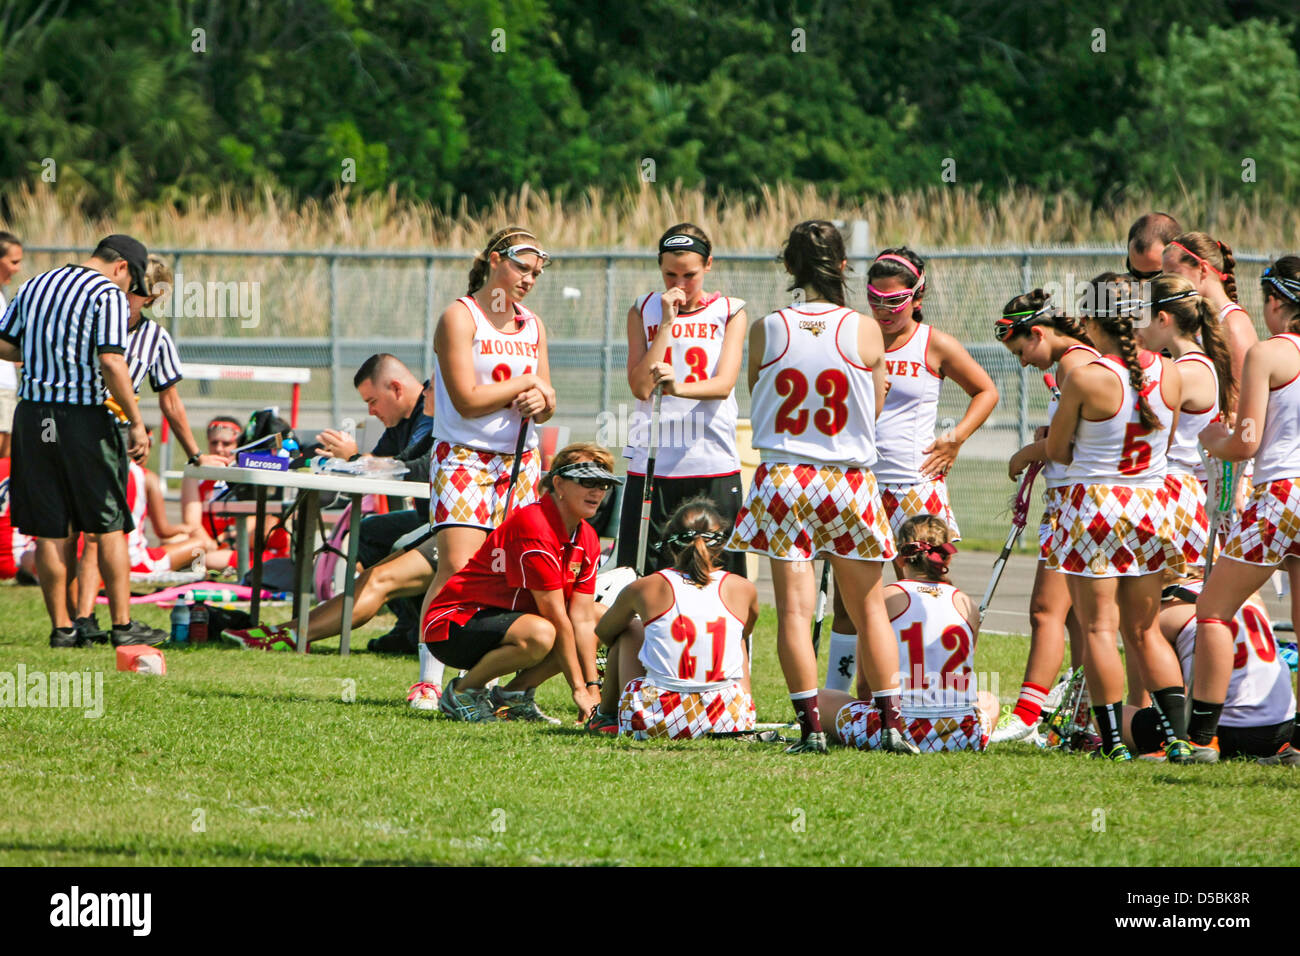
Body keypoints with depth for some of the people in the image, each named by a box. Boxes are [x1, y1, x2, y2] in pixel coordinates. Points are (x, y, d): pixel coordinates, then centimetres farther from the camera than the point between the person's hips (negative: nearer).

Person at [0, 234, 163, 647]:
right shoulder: (108, 295, -7)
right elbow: (111, 362, -18)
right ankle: (122, 624, 8)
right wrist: (136, 423, -14)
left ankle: (61, 627, 9)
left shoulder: (35, 286, 13)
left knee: (51, 530, 8)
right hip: (83, 417, -5)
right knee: (109, 524, 6)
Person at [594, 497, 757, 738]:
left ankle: (605, 715, 41)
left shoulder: (646, 588, 0)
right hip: (729, 722, 1)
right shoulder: (742, 589, 3)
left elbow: (603, 631, 22)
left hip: (655, 724, -1)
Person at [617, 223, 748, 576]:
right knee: (640, 577, -4)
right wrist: (667, 323, -7)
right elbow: (640, 387, -2)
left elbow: (724, 384, -10)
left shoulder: (730, 312, 6)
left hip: (714, 466, -1)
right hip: (651, 465, 1)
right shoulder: (644, 311, 10)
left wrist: (678, 387, -30)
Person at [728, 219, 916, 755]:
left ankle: (811, 726, -5)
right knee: (869, 608, 12)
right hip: (850, 480, 1)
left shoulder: (766, 331, -5)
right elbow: (874, 411, 6)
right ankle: (892, 724, 11)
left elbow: (756, 395, 7)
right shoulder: (865, 332, -5)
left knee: (794, 609, 0)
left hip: (782, 477, -1)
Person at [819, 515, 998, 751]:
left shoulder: (885, 599, -1)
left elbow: (865, 687, 4)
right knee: (988, 701, 39)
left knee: (823, 698, 24)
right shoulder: (965, 604, 8)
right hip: (962, 736, 2)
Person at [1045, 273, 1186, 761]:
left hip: (1094, 506, -5)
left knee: (1099, 628, 2)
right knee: (1144, 630, 13)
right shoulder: (1168, 373, -1)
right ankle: (1177, 734, 3)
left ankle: (1113, 739, 0)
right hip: (1150, 506, 5)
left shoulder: (1084, 379, -16)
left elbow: (1057, 450, -4)